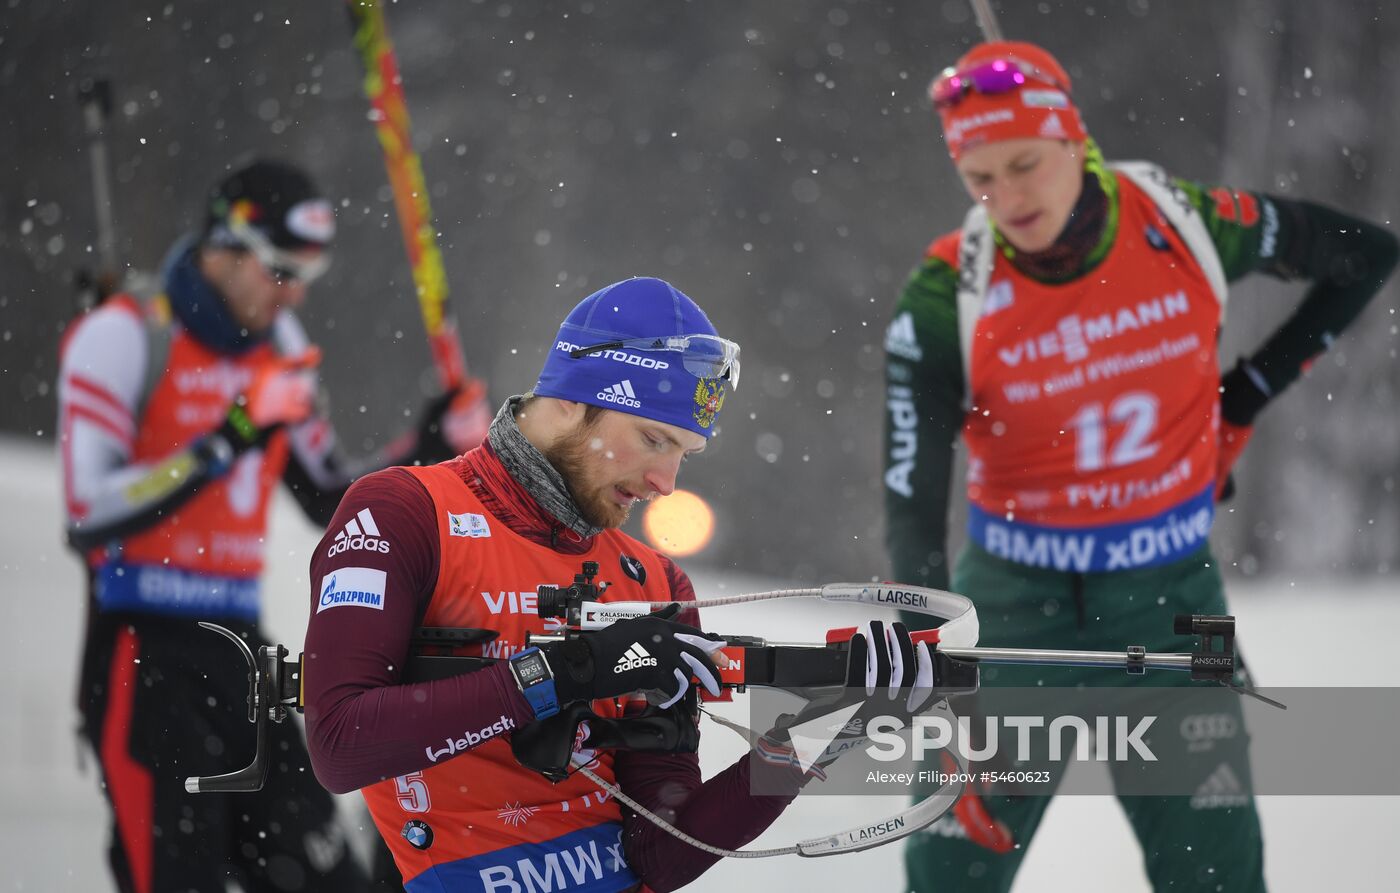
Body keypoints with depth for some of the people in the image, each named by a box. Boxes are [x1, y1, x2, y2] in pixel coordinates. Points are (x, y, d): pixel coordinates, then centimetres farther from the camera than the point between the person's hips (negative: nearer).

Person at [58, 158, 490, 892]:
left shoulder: (277, 349, 12)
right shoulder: (124, 337, -9)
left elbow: (338, 503, 20)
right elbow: (90, 515, -19)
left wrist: (432, 446, 4)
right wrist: (229, 440, -23)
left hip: (239, 652, 7)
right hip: (140, 657, -7)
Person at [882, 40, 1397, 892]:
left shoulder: (1187, 225, -11)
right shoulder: (945, 300, -15)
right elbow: (913, 511, -16)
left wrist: (1249, 393, 4)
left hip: (1169, 596, 1)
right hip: (1015, 602, -1)